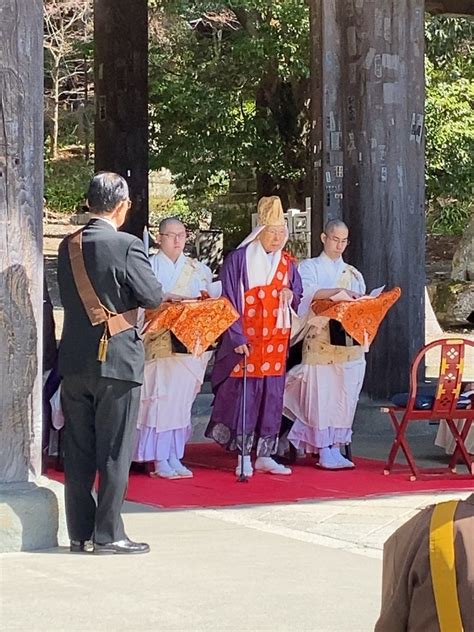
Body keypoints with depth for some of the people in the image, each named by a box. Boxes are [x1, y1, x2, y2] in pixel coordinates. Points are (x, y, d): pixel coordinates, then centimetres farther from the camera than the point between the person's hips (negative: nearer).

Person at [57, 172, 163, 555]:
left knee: (78, 451, 11)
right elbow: (154, 297, -10)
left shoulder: (68, 247, 5)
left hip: (74, 361, 6)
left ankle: (80, 533, 16)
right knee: (115, 451, 2)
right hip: (118, 359, -6)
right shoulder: (126, 245, -13)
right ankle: (108, 534, 4)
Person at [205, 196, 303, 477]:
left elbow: (298, 294, 22)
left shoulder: (286, 262, 11)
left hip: (275, 339, 5)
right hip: (246, 338, -5)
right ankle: (243, 457, 1)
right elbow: (230, 301, -9)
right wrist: (237, 338, -17)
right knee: (245, 393, -6)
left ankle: (265, 455, 12)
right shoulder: (239, 260, -6)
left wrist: (290, 294, -3)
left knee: (272, 394, 5)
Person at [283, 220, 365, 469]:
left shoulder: (353, 274, 20)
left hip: (348, 342, 4)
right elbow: (308, 292, -12)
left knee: (343, 396, -2)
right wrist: (339, 291, -26)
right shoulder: (310, 267, 8)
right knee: (321, 394, -8)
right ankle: (324, 451, -6)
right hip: (320, 341, -4)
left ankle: (335, 448, 2)